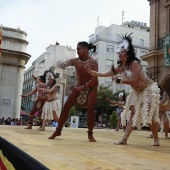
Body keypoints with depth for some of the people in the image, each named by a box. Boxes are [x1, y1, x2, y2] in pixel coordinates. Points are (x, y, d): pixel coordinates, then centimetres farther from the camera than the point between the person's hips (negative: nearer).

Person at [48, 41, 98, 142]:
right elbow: (63, 65, -15)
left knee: (91, 110, -15)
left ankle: (90, 134, 3)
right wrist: (61, 65, -40)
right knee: (66, 107, -4)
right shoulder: (75, 61, -3)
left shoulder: (93, 62, -13)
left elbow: (95, 79, -18)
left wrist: (83, 87, -24)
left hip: (91, 87, -3)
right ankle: (58, 130, 7)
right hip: (79, 87, 3)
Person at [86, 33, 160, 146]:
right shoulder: (121, 67, 1)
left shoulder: (134, 63, -21)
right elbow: (107, 74, -1)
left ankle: (156, 139, 9)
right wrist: (94, 73, -9)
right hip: (137, 92, 8)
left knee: (150, 115, -5)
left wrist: (119, 80, -25)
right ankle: (124, 139, -4)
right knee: (134, 114, 1)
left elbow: (134, 80, -28)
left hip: (148, 89, -8)